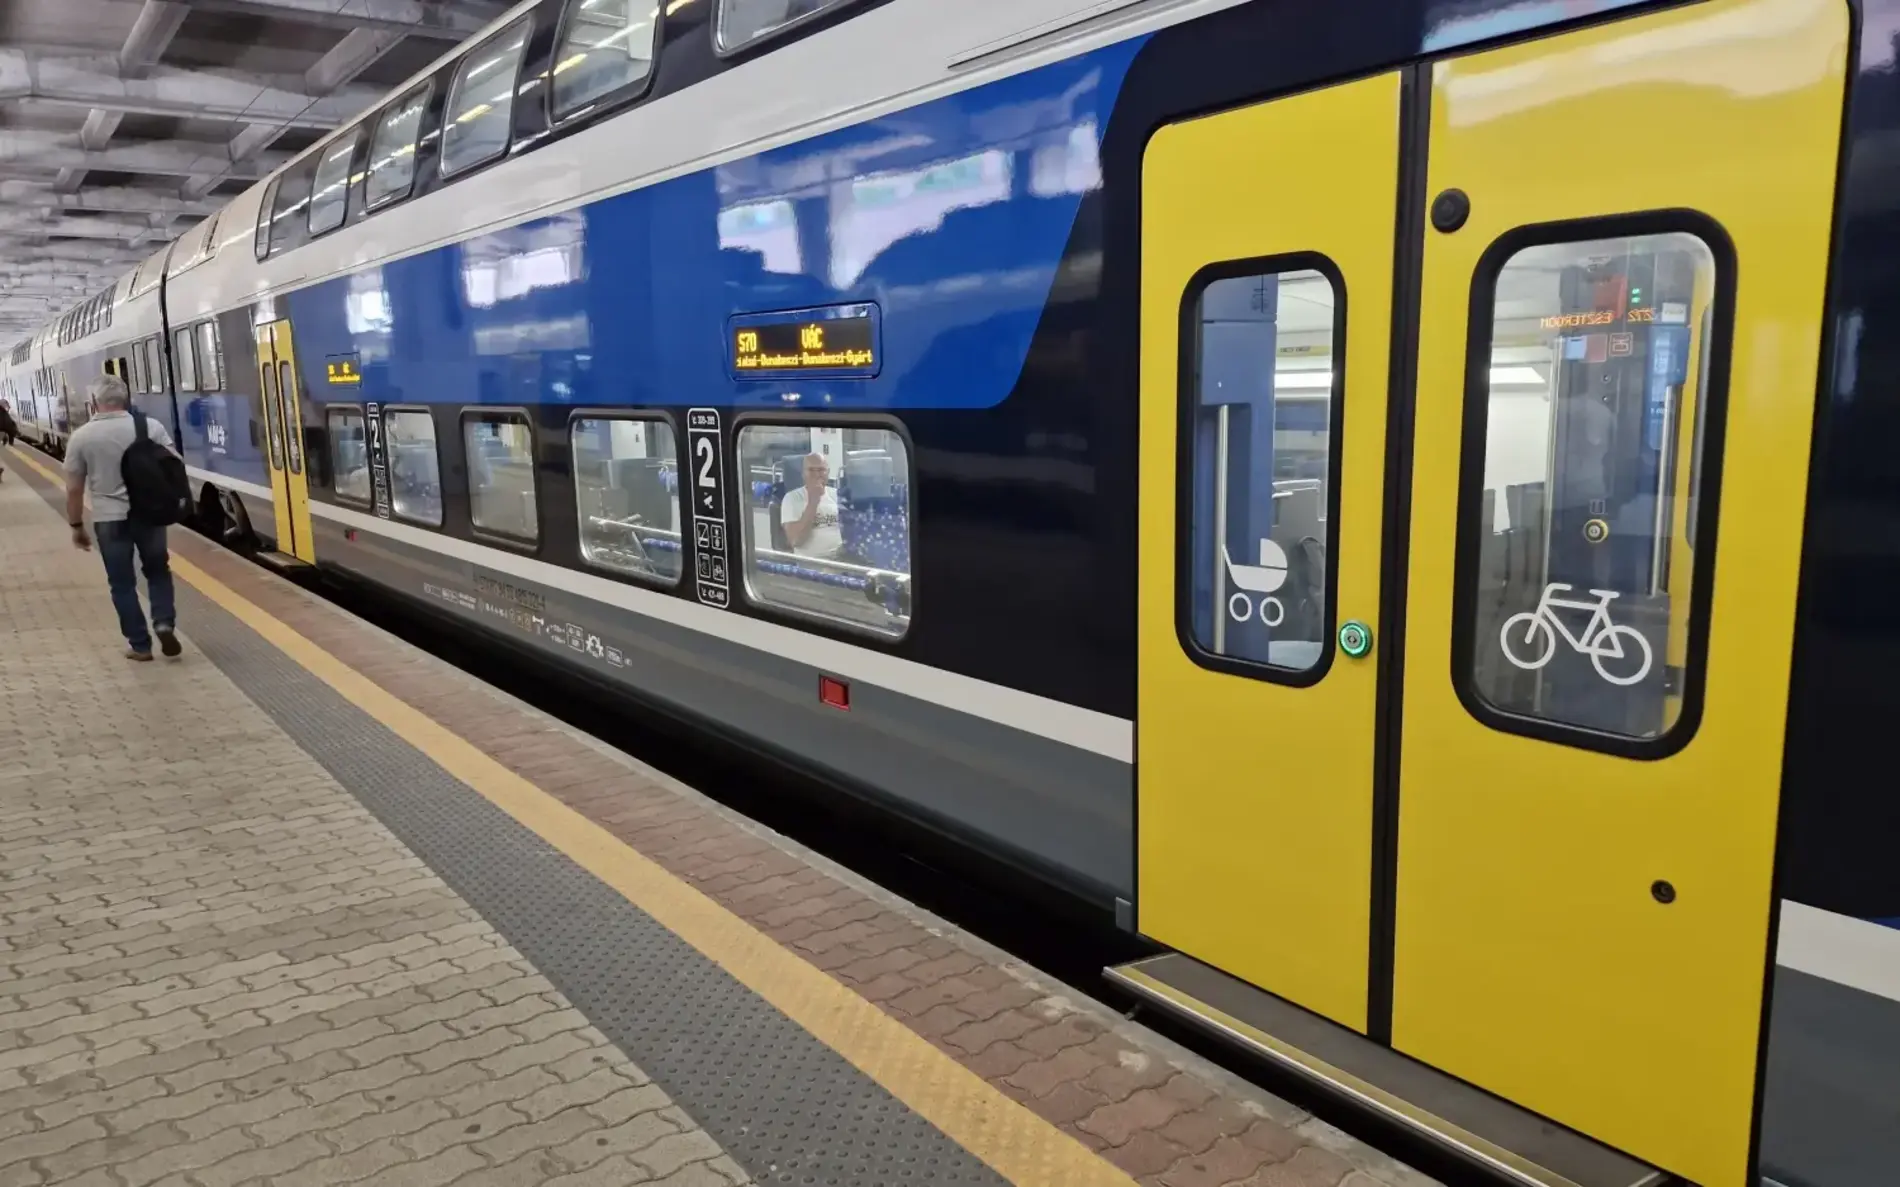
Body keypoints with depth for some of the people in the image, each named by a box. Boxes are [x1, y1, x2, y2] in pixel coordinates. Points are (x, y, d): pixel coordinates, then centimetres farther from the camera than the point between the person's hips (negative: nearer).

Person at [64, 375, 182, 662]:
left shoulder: (81, 436, -5)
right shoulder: (151, 427, -5)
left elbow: (74, 489, 0)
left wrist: (77, 526, 11)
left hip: (109, 519, -1)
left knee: (122, 583, 10)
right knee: (158, 571, 20)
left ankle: (140, 645, 13)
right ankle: (164, 623, 0)